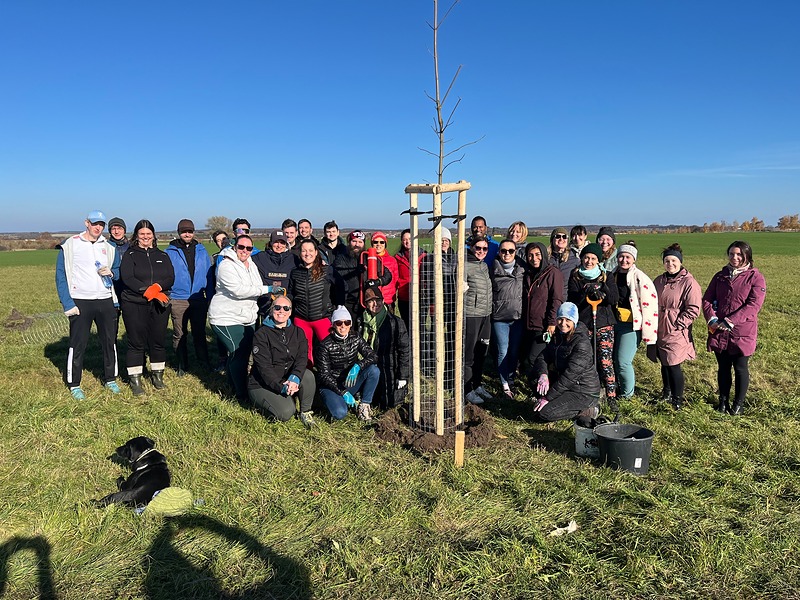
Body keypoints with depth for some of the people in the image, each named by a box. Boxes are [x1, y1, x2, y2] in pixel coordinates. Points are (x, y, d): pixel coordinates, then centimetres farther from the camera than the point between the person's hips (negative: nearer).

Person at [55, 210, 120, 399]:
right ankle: (74, 384, 13)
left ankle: (110, 379, 24)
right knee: (78, 344, 0)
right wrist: (67, 303, -12)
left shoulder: (109, 247, 10)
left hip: (106, 301, 4)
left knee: (110, 341, 10)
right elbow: (61, 276, -4)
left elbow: (118, 270, 18)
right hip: (80, 302, -4)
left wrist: (111, 273, -7)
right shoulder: (70, 245, -2)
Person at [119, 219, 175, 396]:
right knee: (136, 343, 0)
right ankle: (135, 380, 9)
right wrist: (148, 291, -18)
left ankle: (158, 376, 22)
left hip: (159, 305, 3)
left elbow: (170, 278, 2)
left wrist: (157, 287, -17)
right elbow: (127, 278, -9)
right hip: (134, 305, -3)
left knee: (158, 341, 8)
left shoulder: (162, 255, 13)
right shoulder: (130, 255, 4)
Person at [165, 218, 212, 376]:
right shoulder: (170, 252, 2)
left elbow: (208, 274, 10)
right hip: (178, 300, -2)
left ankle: (204, 362, 21)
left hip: (199, 299, 2)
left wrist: (210, 296, 6)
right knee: (179, 334, 4)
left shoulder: (201, 251, 9)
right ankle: (182, 365, 16)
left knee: (199, 333, 10)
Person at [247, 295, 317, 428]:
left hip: (289, 379, 4)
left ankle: (305, 412, -8)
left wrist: (295, 378, -30)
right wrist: (281, 387, -29)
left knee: (308, 375, -27)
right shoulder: (261, 334, -10)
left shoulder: (298, 332, 4)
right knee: (286, 412, -25)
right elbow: (264, 367, -18)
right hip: (262, 385, -4)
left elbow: (302, 357, -10)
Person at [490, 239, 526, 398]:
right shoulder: (493, 271, 0)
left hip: (518, 317, 2)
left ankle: (511, 379, 26)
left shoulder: (523, 270, 6)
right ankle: (505, 384, 9)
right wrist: (490, 312, 1)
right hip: (500, 318, -2)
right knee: (503, 352, -1)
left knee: (514, 351, 9)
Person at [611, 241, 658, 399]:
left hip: (631, 326, -6)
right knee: (613, 360, 11)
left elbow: (650, 306, -15)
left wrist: (650, 338, -16)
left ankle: (627, 395, 13)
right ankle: (617, 389, 31)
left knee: (622, 362, -8)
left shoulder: (640, 279, -12)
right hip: (613, 323, 6)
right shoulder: (613, 275, 8)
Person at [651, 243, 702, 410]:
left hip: (677, 332, -6)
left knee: (673, 365, -6)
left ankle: (677, 400, 8)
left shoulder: (689, 282, -10)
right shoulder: (658, 281, 11)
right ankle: (667, 393, 34)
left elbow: (693, 309, -13)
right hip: (659, 331, 6)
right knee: (664, 364, 16)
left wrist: (678, 324, -16)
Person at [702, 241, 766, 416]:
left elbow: (754, 305, -15)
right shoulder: (720, 276, 8)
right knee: (723, 367, 13)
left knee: (740, 368, 7)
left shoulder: (755, 277, -5)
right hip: (719, 331, 4)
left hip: (742, 332, -3)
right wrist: (712, 319, -13)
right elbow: (707, 299, 5)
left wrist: (730, 322, -22)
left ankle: (738, 403, 23)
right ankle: (723, 400, 28)